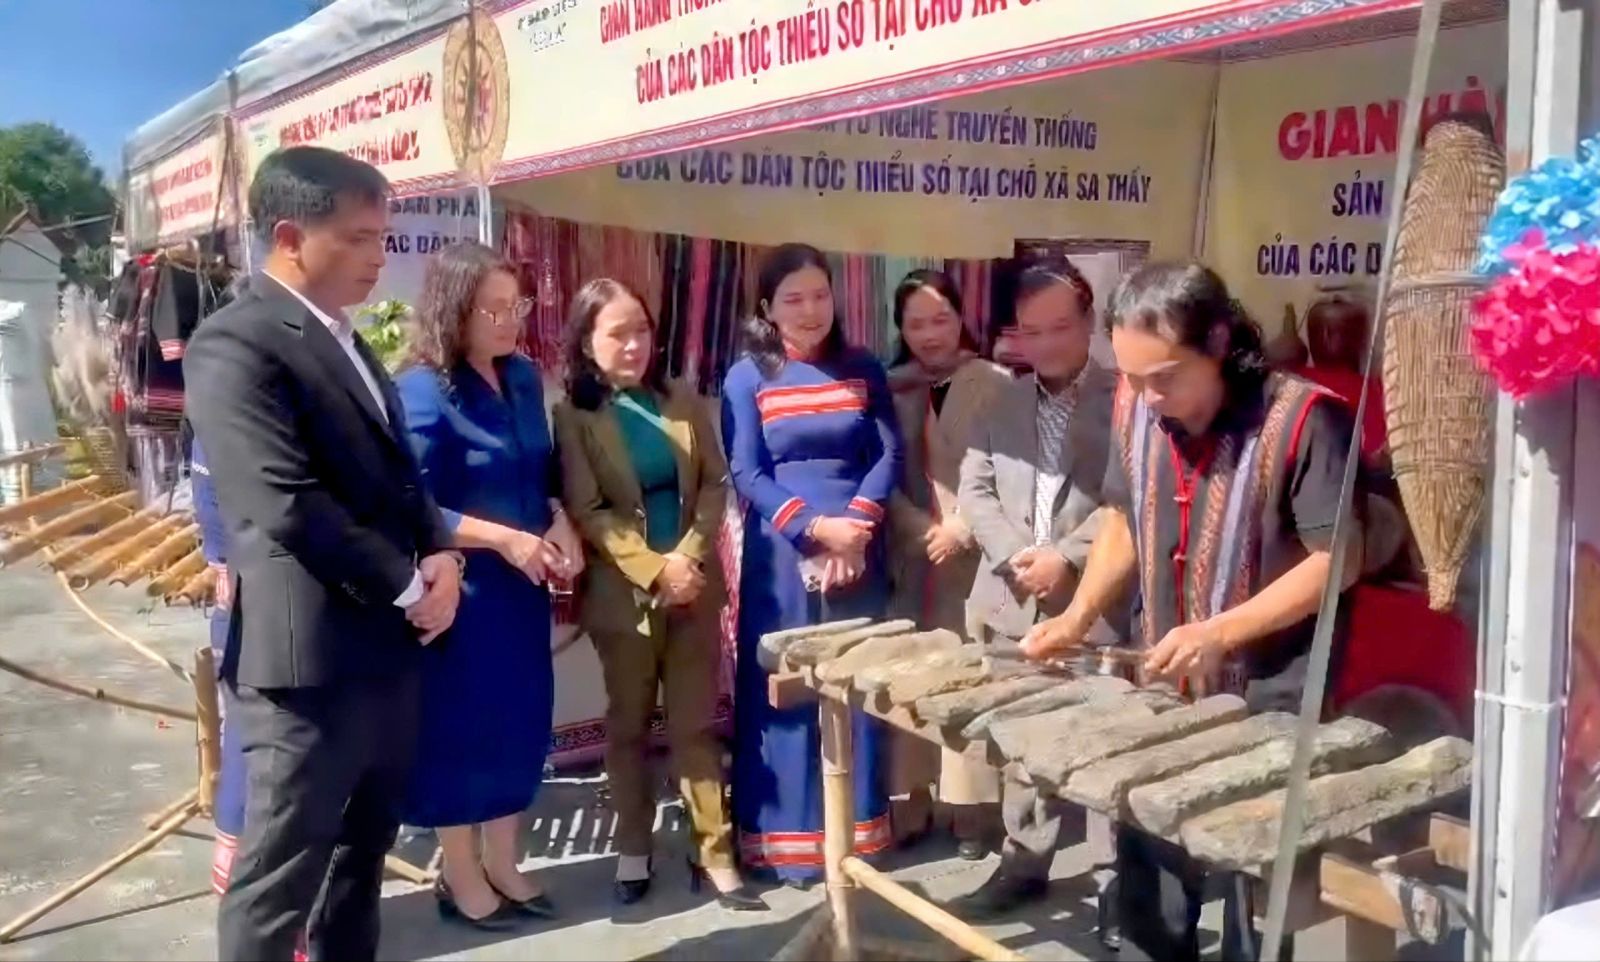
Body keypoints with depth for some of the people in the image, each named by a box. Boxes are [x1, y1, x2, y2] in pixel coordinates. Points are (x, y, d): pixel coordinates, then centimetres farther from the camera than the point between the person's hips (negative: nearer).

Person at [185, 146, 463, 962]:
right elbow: (290, 507, -22)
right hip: (311, 655, -9)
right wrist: (410, 587, -13)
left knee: (363, 849, 19)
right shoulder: (235, 345, -14)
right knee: (280, 874, 4)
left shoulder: (344, 340, 15)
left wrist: (440, 557, 0)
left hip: (386, 647, 9)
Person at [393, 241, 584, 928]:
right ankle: (461, 877, 23)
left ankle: (503, 865, 31)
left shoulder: (523, 377, 5)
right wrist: (503, 538, -22)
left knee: (523, 720, 14)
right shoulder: (423, 390, -16)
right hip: (461, 590, -7)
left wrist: (560, 523, -3)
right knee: (461, 728, 6)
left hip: (523, 583, 7)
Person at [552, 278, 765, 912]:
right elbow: (586, 511, -10)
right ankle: (633, 851, 22)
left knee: (696, 722, 6)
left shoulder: (684, 403, 8)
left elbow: (716, 484, 4)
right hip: (623, 592, -2)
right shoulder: (574, 416, -4)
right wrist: (653, 570, -16)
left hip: (693, 585, 3)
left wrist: (690, 556, -11)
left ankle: (714, 853, 11)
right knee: (629, 724, 10)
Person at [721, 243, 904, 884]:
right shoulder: (747, 378, 1)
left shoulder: (863, 369, 8)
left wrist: (856, 522, -14)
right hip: (782, 555, -2)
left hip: (858, 550, 2)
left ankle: (858, 826, 20)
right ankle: (787, 837, 12)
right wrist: (813, 526, -17)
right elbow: (746, 475, -6)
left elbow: (889, 454, 2)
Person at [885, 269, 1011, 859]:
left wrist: (961, 528, -14)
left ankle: (969, 808, 8)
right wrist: (920, 528, -8)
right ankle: (912, 800, 16)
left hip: (973, 557, -3)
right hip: (910, 557, 4)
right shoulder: (892, 388, 9)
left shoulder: (995, 384, -4)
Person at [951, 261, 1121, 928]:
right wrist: (1016, 554, -9)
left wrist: (1067, 556, -17)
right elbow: (974, 490, 8)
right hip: (1013, 604, 5)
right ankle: (1024, 860, 24)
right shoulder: (1001, 405, 14)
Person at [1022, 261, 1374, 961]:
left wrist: (1219, 632, -24)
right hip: (1160, 688, 6)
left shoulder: (1300, 417, -18)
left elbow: (1336, 559, -16)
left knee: (1255, 875, 8)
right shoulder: (1138, 411, 0)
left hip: (1267, 700, -5)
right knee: (1146, 871, 17)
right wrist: (1077, 617, 1)